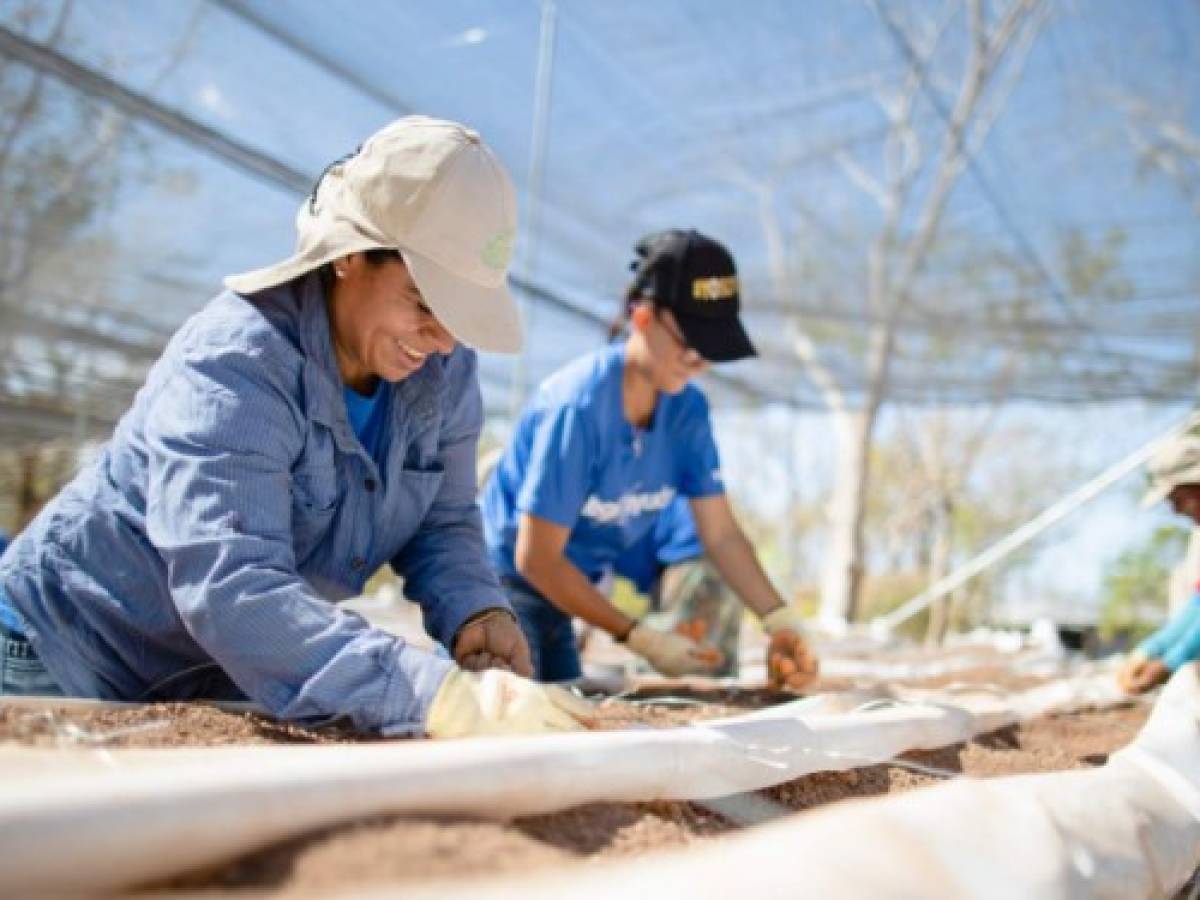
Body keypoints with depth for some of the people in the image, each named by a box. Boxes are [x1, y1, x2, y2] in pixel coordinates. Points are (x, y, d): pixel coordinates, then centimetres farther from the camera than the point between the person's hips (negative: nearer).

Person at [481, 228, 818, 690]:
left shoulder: (686, 409, -6)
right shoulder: (578, 406, -28)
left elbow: (721, 534, -2)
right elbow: (536, 559, -25)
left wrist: (782, 623, -16)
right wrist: (644, 640, -22)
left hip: (558, 592, 7)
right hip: (503, 583, -7)